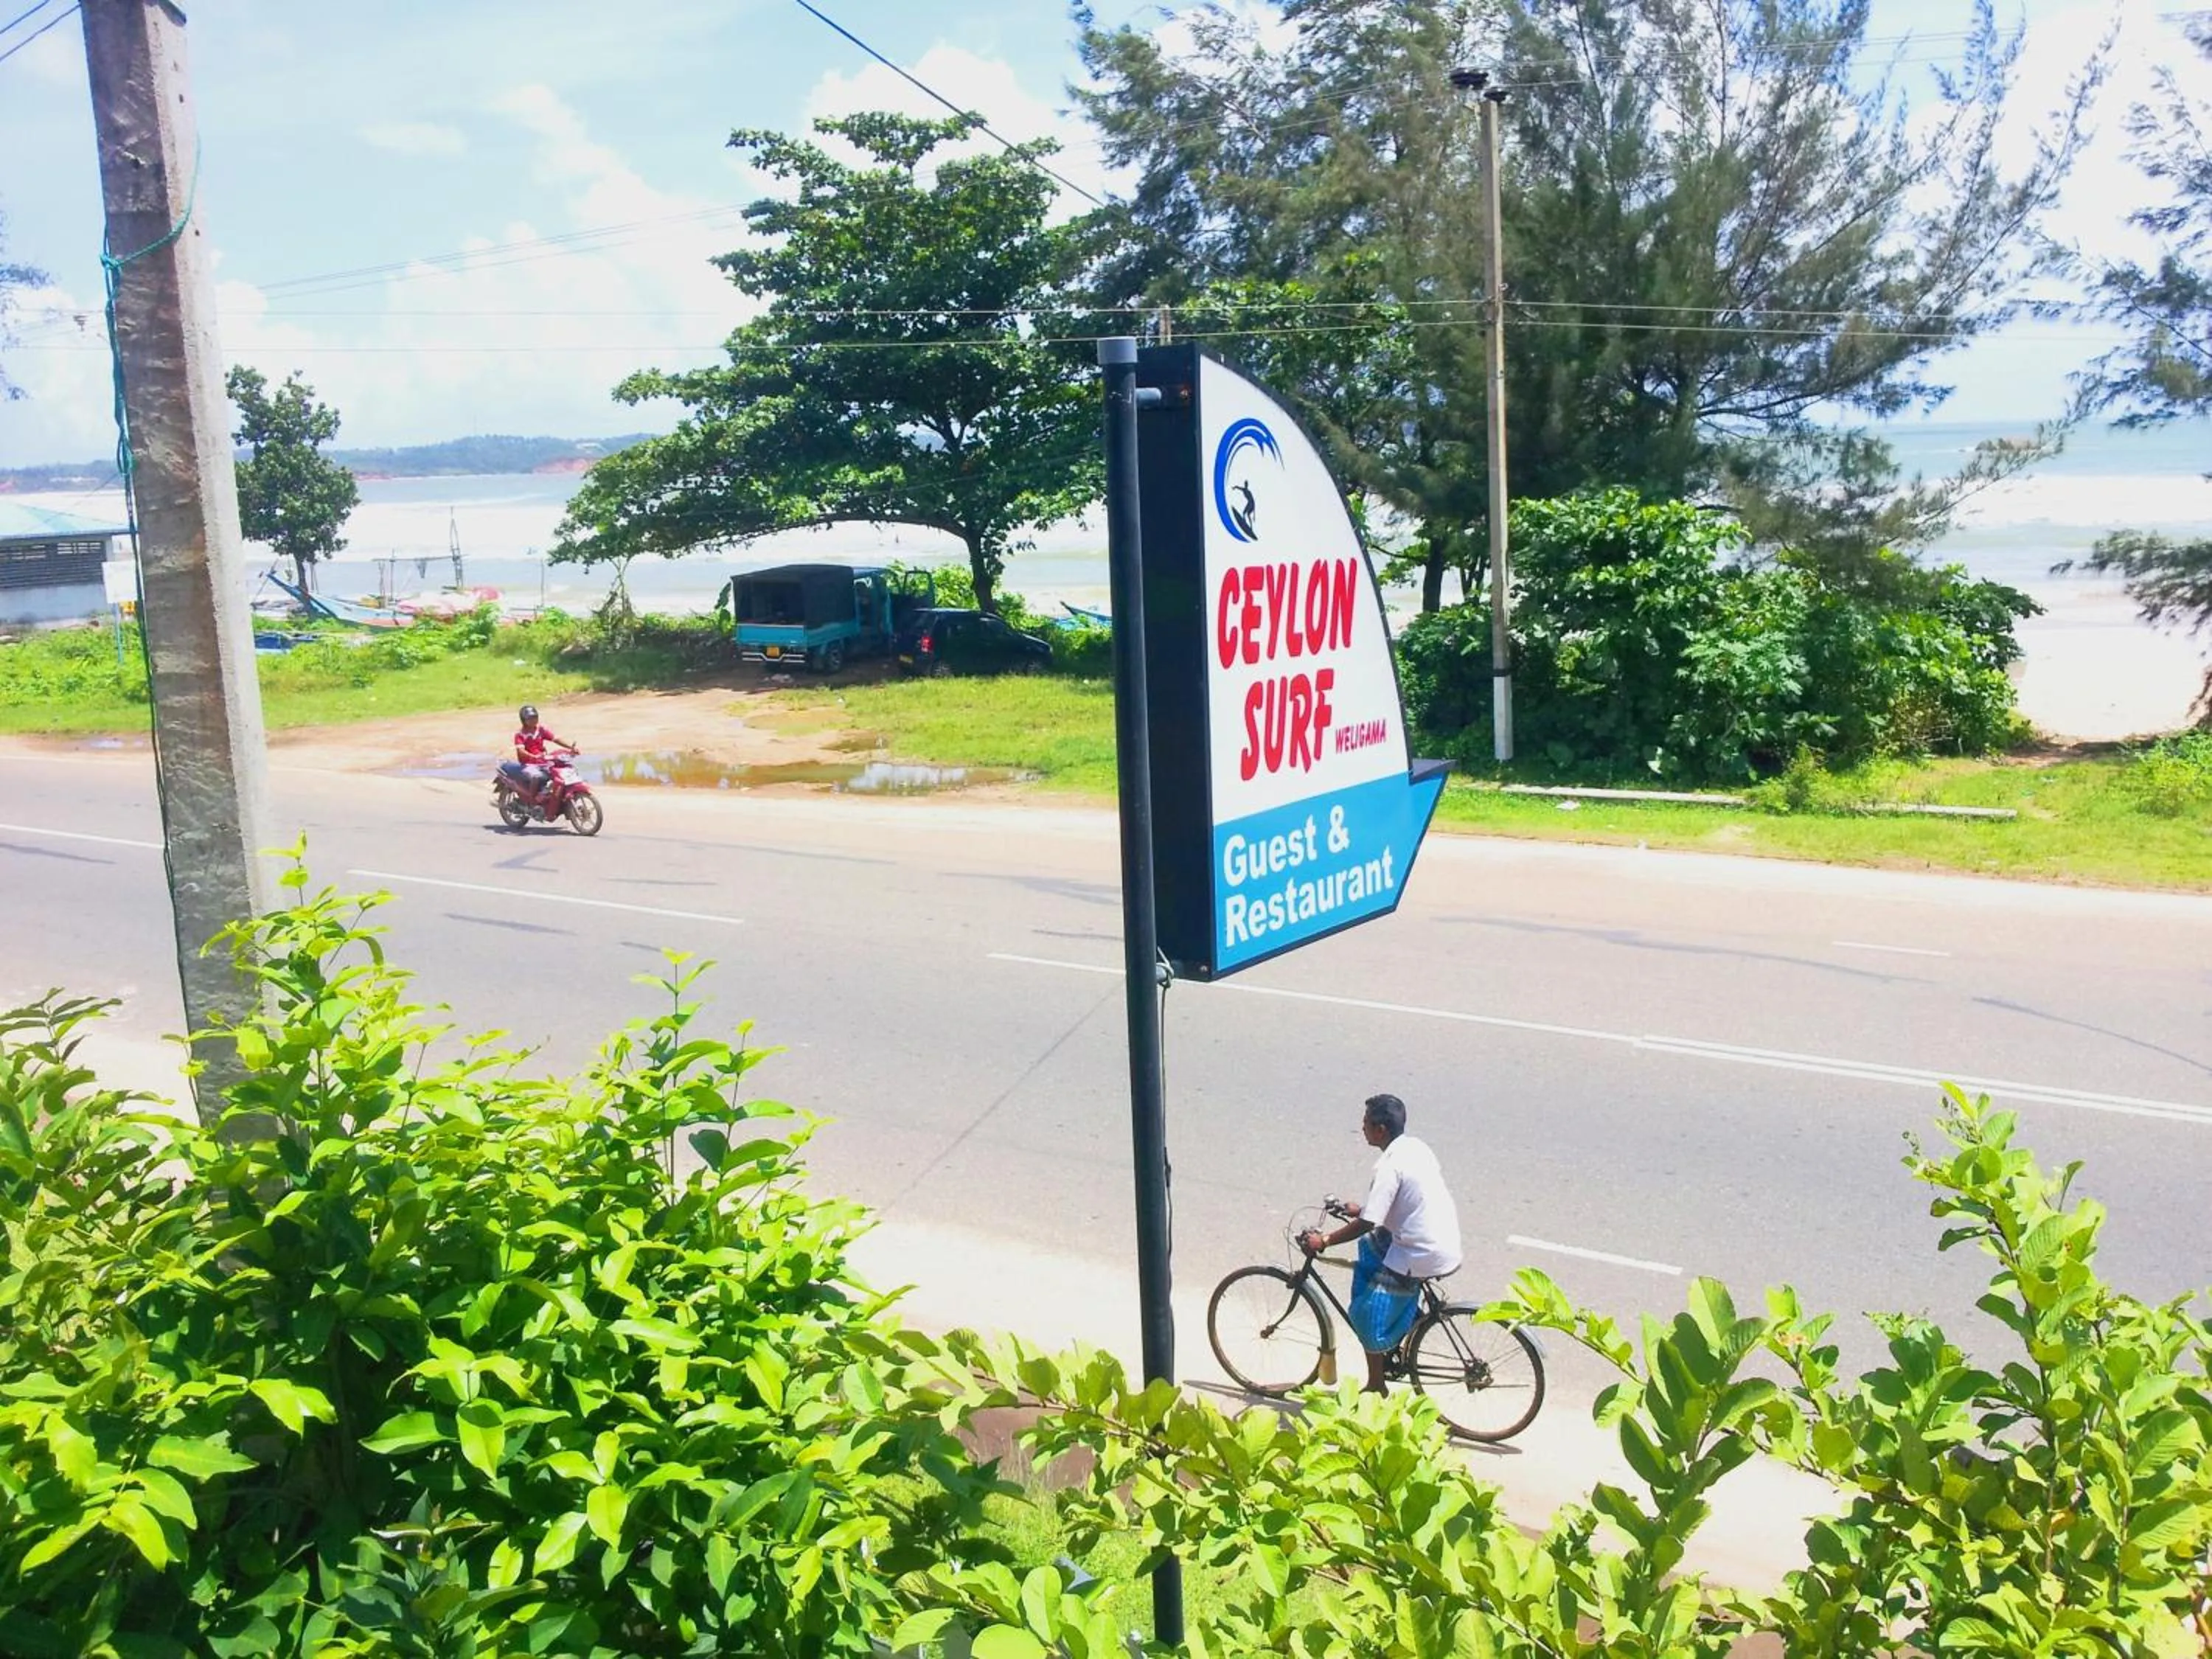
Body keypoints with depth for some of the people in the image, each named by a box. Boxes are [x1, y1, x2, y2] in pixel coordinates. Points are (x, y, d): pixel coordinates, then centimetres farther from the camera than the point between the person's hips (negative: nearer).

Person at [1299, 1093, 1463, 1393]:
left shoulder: (1390, 1167, -20)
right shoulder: (1416, 1146, 6)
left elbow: (1367, 1223, -21)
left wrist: (1324, 1241, -10)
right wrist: (1364, 1208, 25)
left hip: (1423, 1256, -9)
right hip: (1445, 1240, 9)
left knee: (1369, 1316, 5)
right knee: (1368, 1248, 28)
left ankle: (1376, 1389, 17)